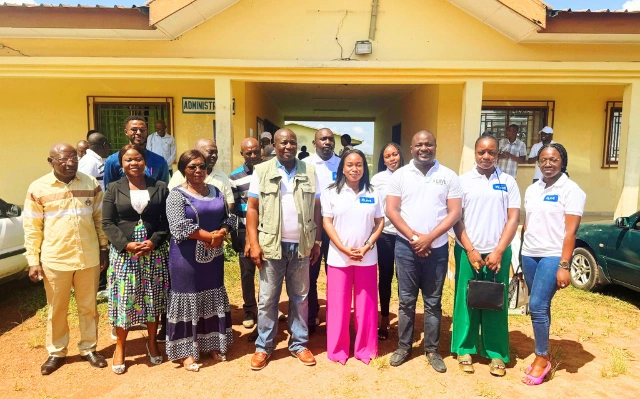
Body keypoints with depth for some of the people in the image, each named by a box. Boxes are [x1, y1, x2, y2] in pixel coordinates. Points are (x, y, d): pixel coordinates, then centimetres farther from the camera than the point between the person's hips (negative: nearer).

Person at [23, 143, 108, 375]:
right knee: (57, 309, 14)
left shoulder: (91, 184, 0)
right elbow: (31, 228, -1)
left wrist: (104, 249, 6)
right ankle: (56, 353, 32)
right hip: (54, 260, -1)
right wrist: (33, 261, -3)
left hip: (88, 258, 1)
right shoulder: (38, 188, -4)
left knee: (88, 307, 13)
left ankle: (89, 349, 30)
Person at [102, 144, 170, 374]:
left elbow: (166, 220, 1)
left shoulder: (160, 188, 4)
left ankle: (152, 342, 30)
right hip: (124, 253, 0)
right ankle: (120, 347, 24)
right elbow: (107, 223, -1)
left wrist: (154, 241, -14)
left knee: (153, 299, 10)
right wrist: (127, 244, -15)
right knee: (124, 301, 4)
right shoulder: (114, 189, 4)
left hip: (155, 252, 1)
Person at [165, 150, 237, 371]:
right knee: (188, 301, 3)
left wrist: (221, 233, -13)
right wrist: (210, 236, -19)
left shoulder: (216, 192, 8)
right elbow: (179, 227, -19)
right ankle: (186, 351, 17)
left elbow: (229, 217, 8)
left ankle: (212, 343, 30)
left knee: (213, 299, 14)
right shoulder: (177, 195, -9)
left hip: (213, 255, 6)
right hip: (187, 258, -5)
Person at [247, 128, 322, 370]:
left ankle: (299, 344, 27)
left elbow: (316, 209, 7)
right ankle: (264, 346, 22)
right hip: (271, 245, -2)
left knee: (300, 297, 12)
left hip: (302, 246, 2)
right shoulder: (261, 171, 0)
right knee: (267, 299, 7)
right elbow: (252, 208, -2)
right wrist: (253, 243, -8)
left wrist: (317, 242, 4)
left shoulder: (310, 171, 5)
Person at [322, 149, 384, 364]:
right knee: (339, 304, 6)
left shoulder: (373, 193, 5)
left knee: (366, 304, 8)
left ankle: (365, 349, 24)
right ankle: (338, 349, 21)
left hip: (367, 258, 1)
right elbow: (327, 222, -3)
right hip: (338, 257, -1)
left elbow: (379, 223, 4)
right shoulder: (332, 192, 0)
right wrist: (344, 248, -12)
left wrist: (366, 247, -9)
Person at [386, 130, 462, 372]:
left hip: (437, 248, 0)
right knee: (406, 300, 9)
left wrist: (429, 237, -13)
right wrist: (413, 237, -12)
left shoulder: (448, 176, 2)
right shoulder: (400, 175, 2)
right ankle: (403, 347, 24)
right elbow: (391, 210, -2)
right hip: (406, 247, 0)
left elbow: (455, 212, -3)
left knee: (433, 302, 10)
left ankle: (432, 349, 24)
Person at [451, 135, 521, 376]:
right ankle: (465, 350, 17)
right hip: (468, 251, 0)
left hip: (498, 252, 1)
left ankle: (497, 353, 19)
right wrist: (470, 250, -9)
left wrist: (498, 251, -8)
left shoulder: (508, 182, 5)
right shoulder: (463, 181, 2)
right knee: (466, 301, 5)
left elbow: (513, 218, 0)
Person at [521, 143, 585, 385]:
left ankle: (542, 358, 8)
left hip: (553, 256, -6)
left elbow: (570, 231, -12)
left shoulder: (571, 190, -7)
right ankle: (543, 356, 23)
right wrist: (522, 256, 11)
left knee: (538, 306, -9)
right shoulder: (532, 189, 11)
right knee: (539, 307, 11)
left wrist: (565, 266, -16)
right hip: (529, 255, 6)